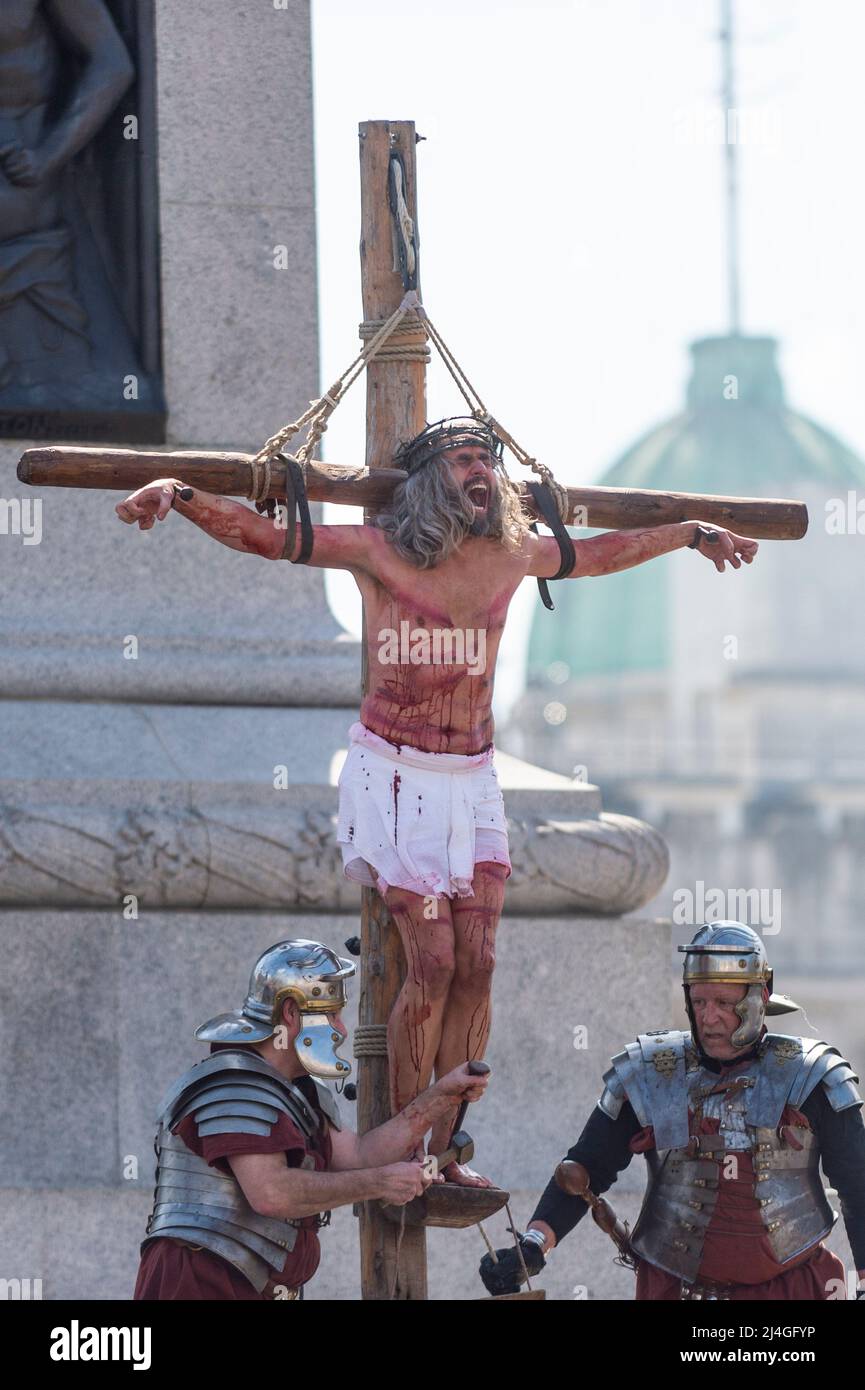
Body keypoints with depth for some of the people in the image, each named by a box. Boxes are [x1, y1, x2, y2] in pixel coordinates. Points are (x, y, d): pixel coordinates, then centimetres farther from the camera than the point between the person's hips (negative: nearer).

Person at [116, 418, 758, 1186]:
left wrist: (694, 533, 36)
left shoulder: (512, 557, 6)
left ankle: (445, 1150, 4)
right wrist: (178, 495, -31)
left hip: (473, 781, 5)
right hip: (398, 776, -5)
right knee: (433, 965, -11)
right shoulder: (380, 552, -9)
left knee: (476, 966, -3)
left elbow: (598, 554, 26)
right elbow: (263, 534, -14)